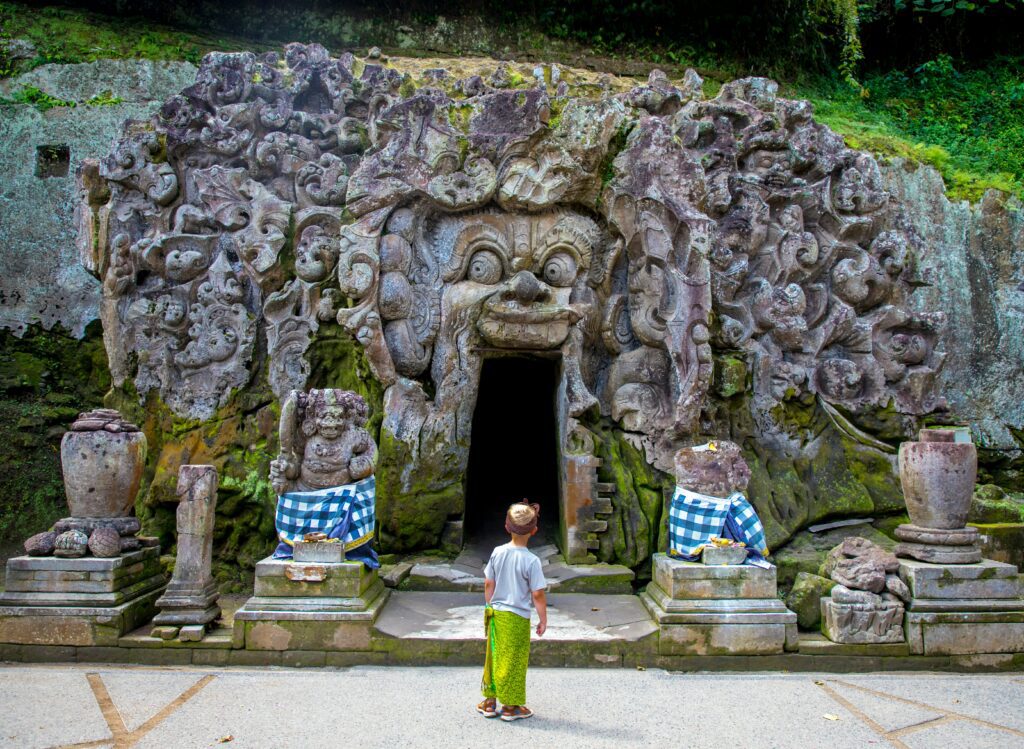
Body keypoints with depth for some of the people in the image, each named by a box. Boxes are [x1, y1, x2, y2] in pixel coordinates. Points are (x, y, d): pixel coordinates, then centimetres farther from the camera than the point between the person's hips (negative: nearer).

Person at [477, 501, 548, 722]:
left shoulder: (497, 553, -3)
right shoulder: (531, 560, -17)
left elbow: (488, 584, 5)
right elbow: (537, 595, -14)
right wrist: (543, 621, -3)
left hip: (496, 614, 5)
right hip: (517, 619, -5)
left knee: (494, 658, 16)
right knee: (514, 662, 8)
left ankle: (490, 702, 27)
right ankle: (511, 706, 20)